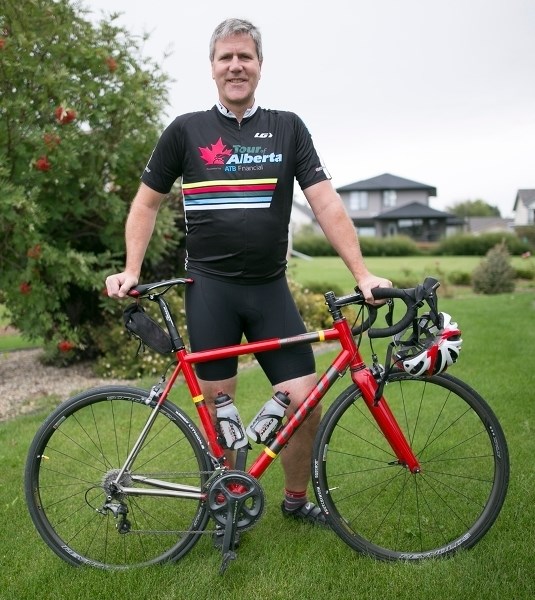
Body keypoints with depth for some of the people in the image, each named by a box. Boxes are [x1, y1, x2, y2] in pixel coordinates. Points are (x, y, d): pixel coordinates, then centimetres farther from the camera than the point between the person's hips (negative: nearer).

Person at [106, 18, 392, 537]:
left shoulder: (288, 128, 6)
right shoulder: (186, 131, 4)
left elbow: (326, 204, 0)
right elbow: (146, 203, 10)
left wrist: (362, 272, -8)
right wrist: (131, 270, -1)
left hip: (270, 289, 1)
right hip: (210, 289, -1)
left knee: (306, 402, -1)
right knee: (216, 407, 5)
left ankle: (296, 499, 23)